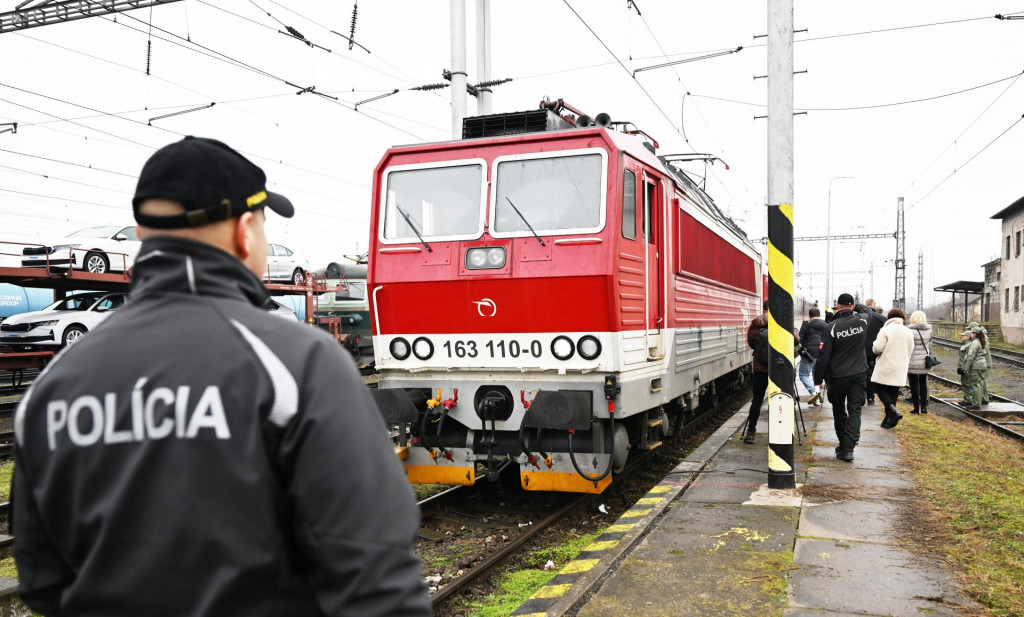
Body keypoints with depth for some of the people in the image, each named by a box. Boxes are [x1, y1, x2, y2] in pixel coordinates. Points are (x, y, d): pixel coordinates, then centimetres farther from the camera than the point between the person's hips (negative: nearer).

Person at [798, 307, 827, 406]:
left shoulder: (806, 324, -3)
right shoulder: (826, 325, 11)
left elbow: (800, 339, -7)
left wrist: (800, 351, 2)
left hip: (809, 353, -5)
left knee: (804, 374, 4)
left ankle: (813, 391, -19)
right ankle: (817, 400, 11)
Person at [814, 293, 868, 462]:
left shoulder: (831, 328, -14)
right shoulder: (862, 321, -3)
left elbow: (823, 357, -12)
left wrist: (819, 379, -3)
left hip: (837, 376, -2)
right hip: (859, 374, 2)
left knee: (839, 411, 14)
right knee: (854, 411, 1)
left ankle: (843, 444, 25)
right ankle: (848, 447, -10)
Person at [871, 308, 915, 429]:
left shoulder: (886, 330, -12)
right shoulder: (909, 332, 7)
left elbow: (877, 348, -16)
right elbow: (910, 351, 14)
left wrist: (874, 347, 7)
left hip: (885, 368, -5)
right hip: (900, 369, 5)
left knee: (880, 388, 4)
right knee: (893, 392, 10)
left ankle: (893, 411, -16)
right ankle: (889, 419, 11)